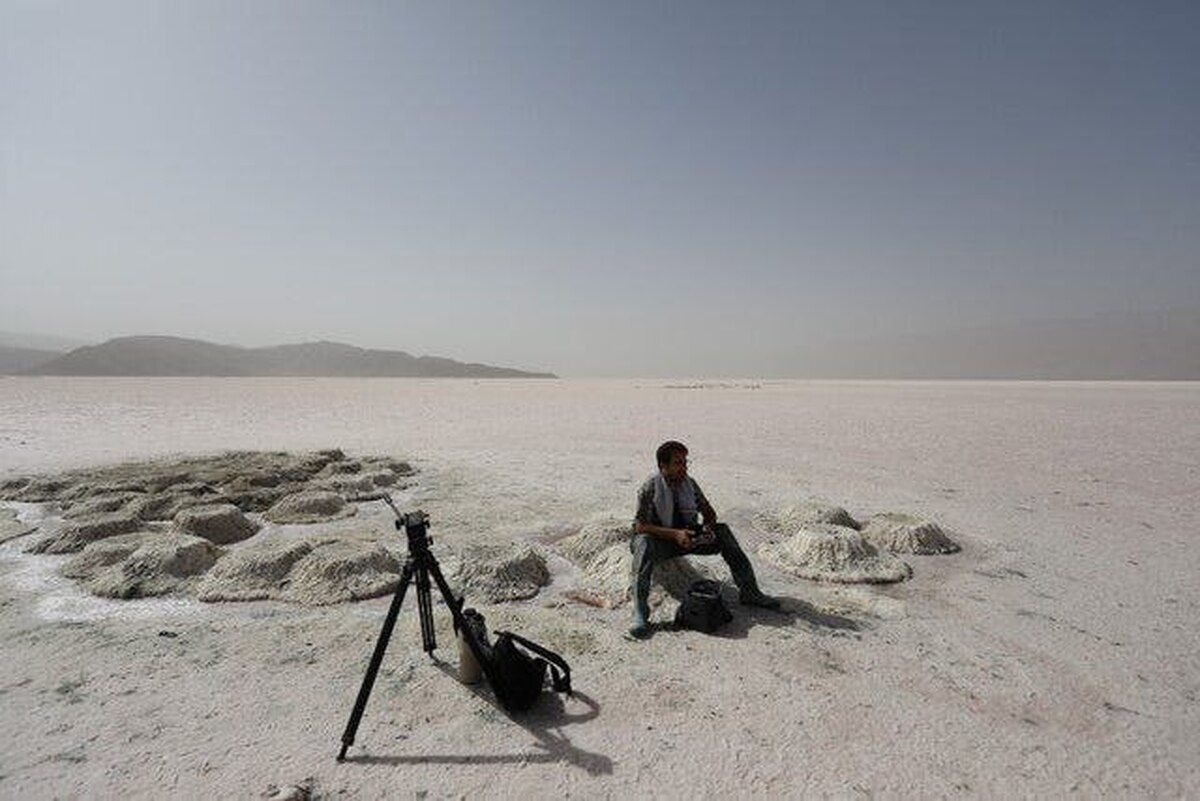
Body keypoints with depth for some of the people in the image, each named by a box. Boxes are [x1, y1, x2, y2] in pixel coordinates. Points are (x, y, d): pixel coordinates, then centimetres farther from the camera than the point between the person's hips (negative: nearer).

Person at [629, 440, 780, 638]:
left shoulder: (689, 483, -1)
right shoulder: (650, 487, -17)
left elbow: (708, 512, 10)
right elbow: (640, 526, -21)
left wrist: (708, 526, -15)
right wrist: (675, 534, -31)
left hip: (689, 536, 5)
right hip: (660, 540, -5)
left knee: (723, 531, -14)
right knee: (644, 544, -38)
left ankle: (749, 591, -10)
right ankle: (640, 614, -43)